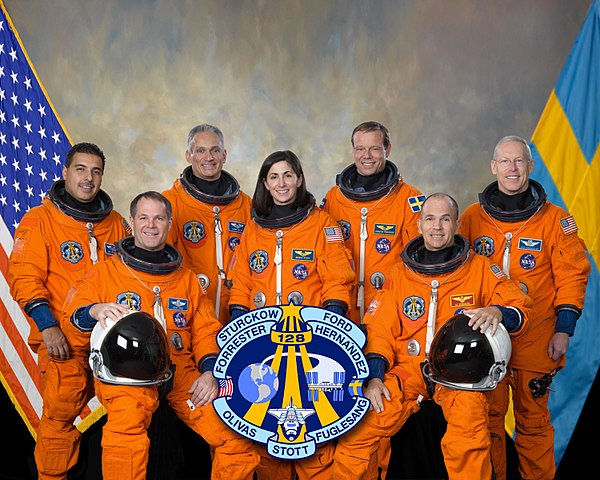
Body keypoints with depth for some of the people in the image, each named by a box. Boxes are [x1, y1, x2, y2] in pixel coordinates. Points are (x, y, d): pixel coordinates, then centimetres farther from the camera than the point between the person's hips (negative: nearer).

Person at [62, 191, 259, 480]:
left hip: (181, 369, 3)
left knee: (238, 439, -19)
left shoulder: (187, 279, 22)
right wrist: (94, 312, -18)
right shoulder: (104, 273, 12)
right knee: (127, 421, -38)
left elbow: (206, 331, 18)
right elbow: (73, 334, 5)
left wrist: (210, 371, -1)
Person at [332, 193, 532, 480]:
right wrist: (374, 377, -5)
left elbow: (519, 306, 3)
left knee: (468, 445, -33)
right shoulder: (400, 274, 14)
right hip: (407, 368, 2)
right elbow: (380, 329, 10)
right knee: (357, 432, -20)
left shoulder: (480, 268, 9)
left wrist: (498, 311, -21)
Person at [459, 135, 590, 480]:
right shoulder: (472, 217, 4)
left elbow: (572, 276, 0)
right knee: (488, 417, 9)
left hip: (535, 341, -1)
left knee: (534, 419, 9)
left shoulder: (555, 220, 0)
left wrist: (564, 329, -6)